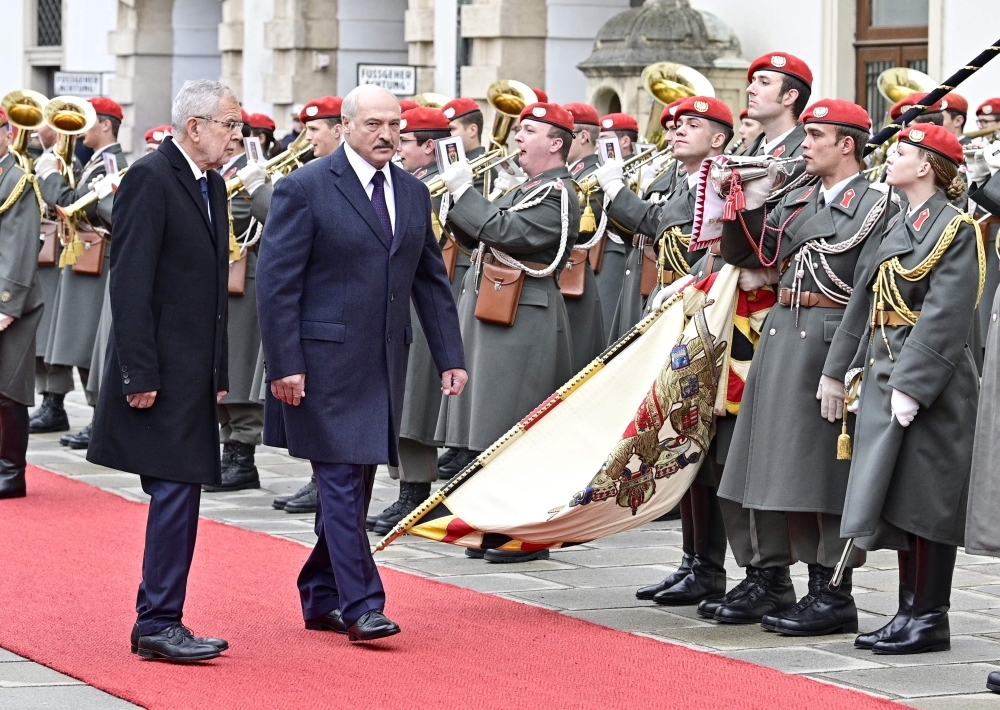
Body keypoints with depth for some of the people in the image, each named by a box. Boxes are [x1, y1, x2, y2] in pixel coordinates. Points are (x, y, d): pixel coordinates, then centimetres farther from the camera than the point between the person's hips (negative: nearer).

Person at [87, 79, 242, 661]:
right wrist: (140, 375, -20)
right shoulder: (151, 179, -12)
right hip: (163, 372, -9)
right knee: (177, 491, -10)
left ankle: (157, 621, 15)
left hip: (195, 373, 9)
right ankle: (159, 623, -6)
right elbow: (130, 282, -17)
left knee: (178, 495, 10)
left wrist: (219, 373, 16)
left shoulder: (212, 185, 15)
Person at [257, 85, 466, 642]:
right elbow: (277, 282, -10)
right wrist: (285, 365, -15)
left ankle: (321, 597, 21)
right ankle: (360, 605, -7)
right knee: (342, 481, -8)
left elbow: (432, 280, 16)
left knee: (355, 485, 11)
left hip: (385, 365, 7)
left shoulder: (413, 194, 12)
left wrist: (450, 357, 8)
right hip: (326, 364, -6)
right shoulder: (305, 189, -8)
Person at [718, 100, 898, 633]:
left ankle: (833, 596, 3)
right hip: (780, 335, 7)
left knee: (826, 470, -3)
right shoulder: (797, 202, 14)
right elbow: (742, 253, 18)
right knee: (785, 466, 10)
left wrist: (839, 370, -20)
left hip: (829, 342, -7)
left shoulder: (876, 205, -8)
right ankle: (773, 585, 18)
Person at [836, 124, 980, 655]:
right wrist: (861, 368, 11)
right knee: (898, 502, 10)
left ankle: (931, 620, -1)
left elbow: (945, 317, -17)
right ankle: (910, 612, 16)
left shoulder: (956, 230, -11)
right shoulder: (899, 227, 16)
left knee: (924, 500, -6)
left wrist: (911, 385, -22)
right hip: (887, 377, 9)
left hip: (930, 385, -9)